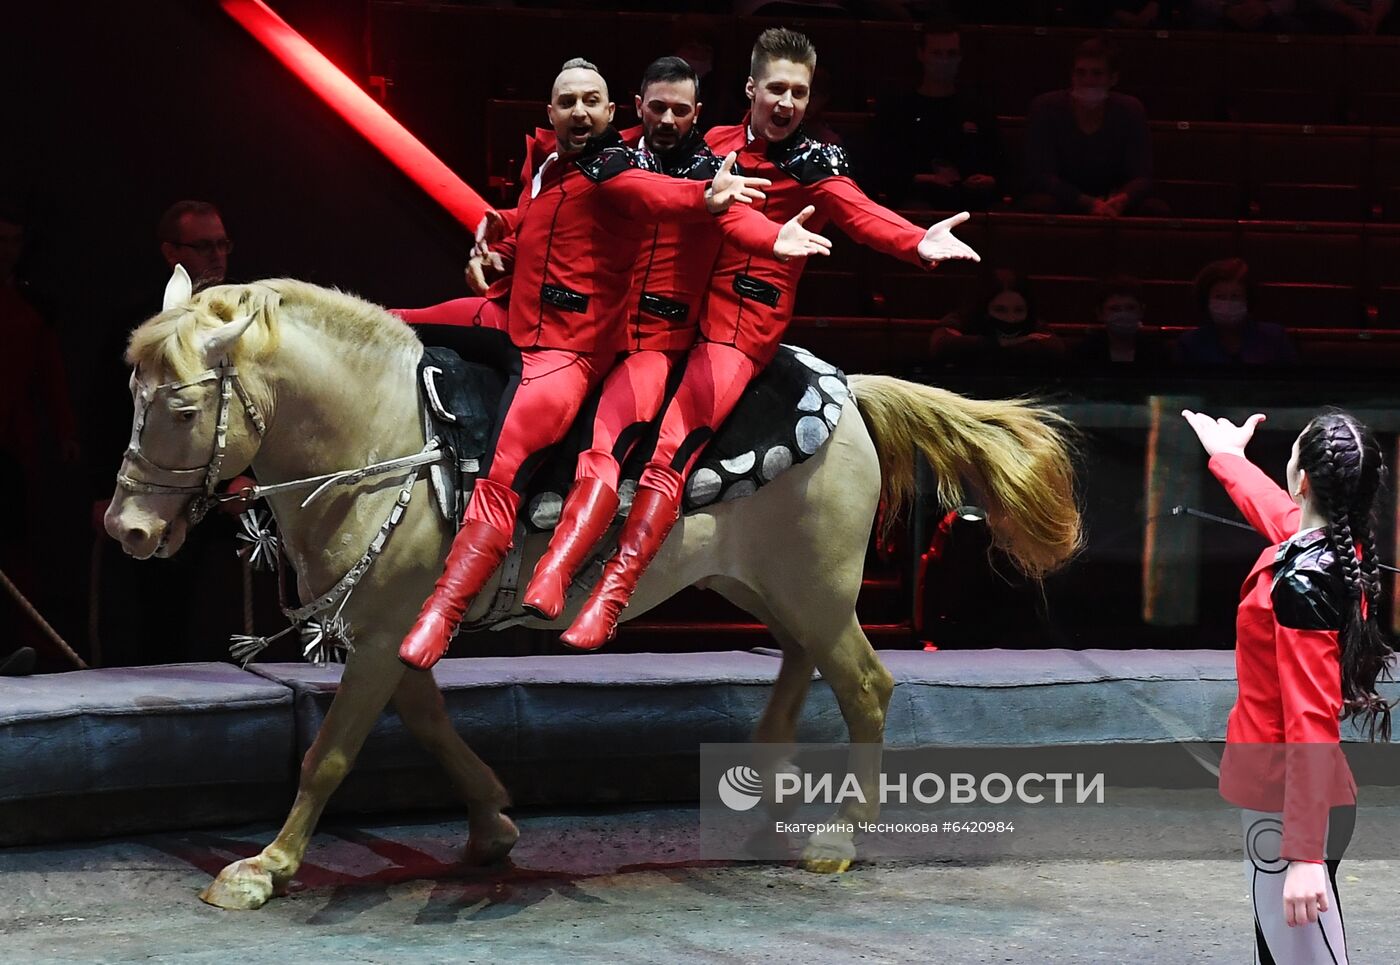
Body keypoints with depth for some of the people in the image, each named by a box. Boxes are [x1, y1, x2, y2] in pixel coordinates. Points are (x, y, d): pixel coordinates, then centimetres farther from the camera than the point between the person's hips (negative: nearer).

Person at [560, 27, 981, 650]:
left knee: (672, 450, -20)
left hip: (744, 324, -7)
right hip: (676, 310, 7)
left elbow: (859, 214, -16)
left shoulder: (813, 165, 0)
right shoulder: (714, 144, 15)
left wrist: (920, 243, -38)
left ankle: (610, 597, -27)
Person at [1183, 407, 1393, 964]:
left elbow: (1311, 724, -27)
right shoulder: (1339, 547, 3)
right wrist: (1226, 456, 48)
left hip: (1288, 808, -10)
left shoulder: (1301, 585, -24)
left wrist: (1304, 854, -29)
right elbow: (1279, 513, 29)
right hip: (1287, 798, 10)